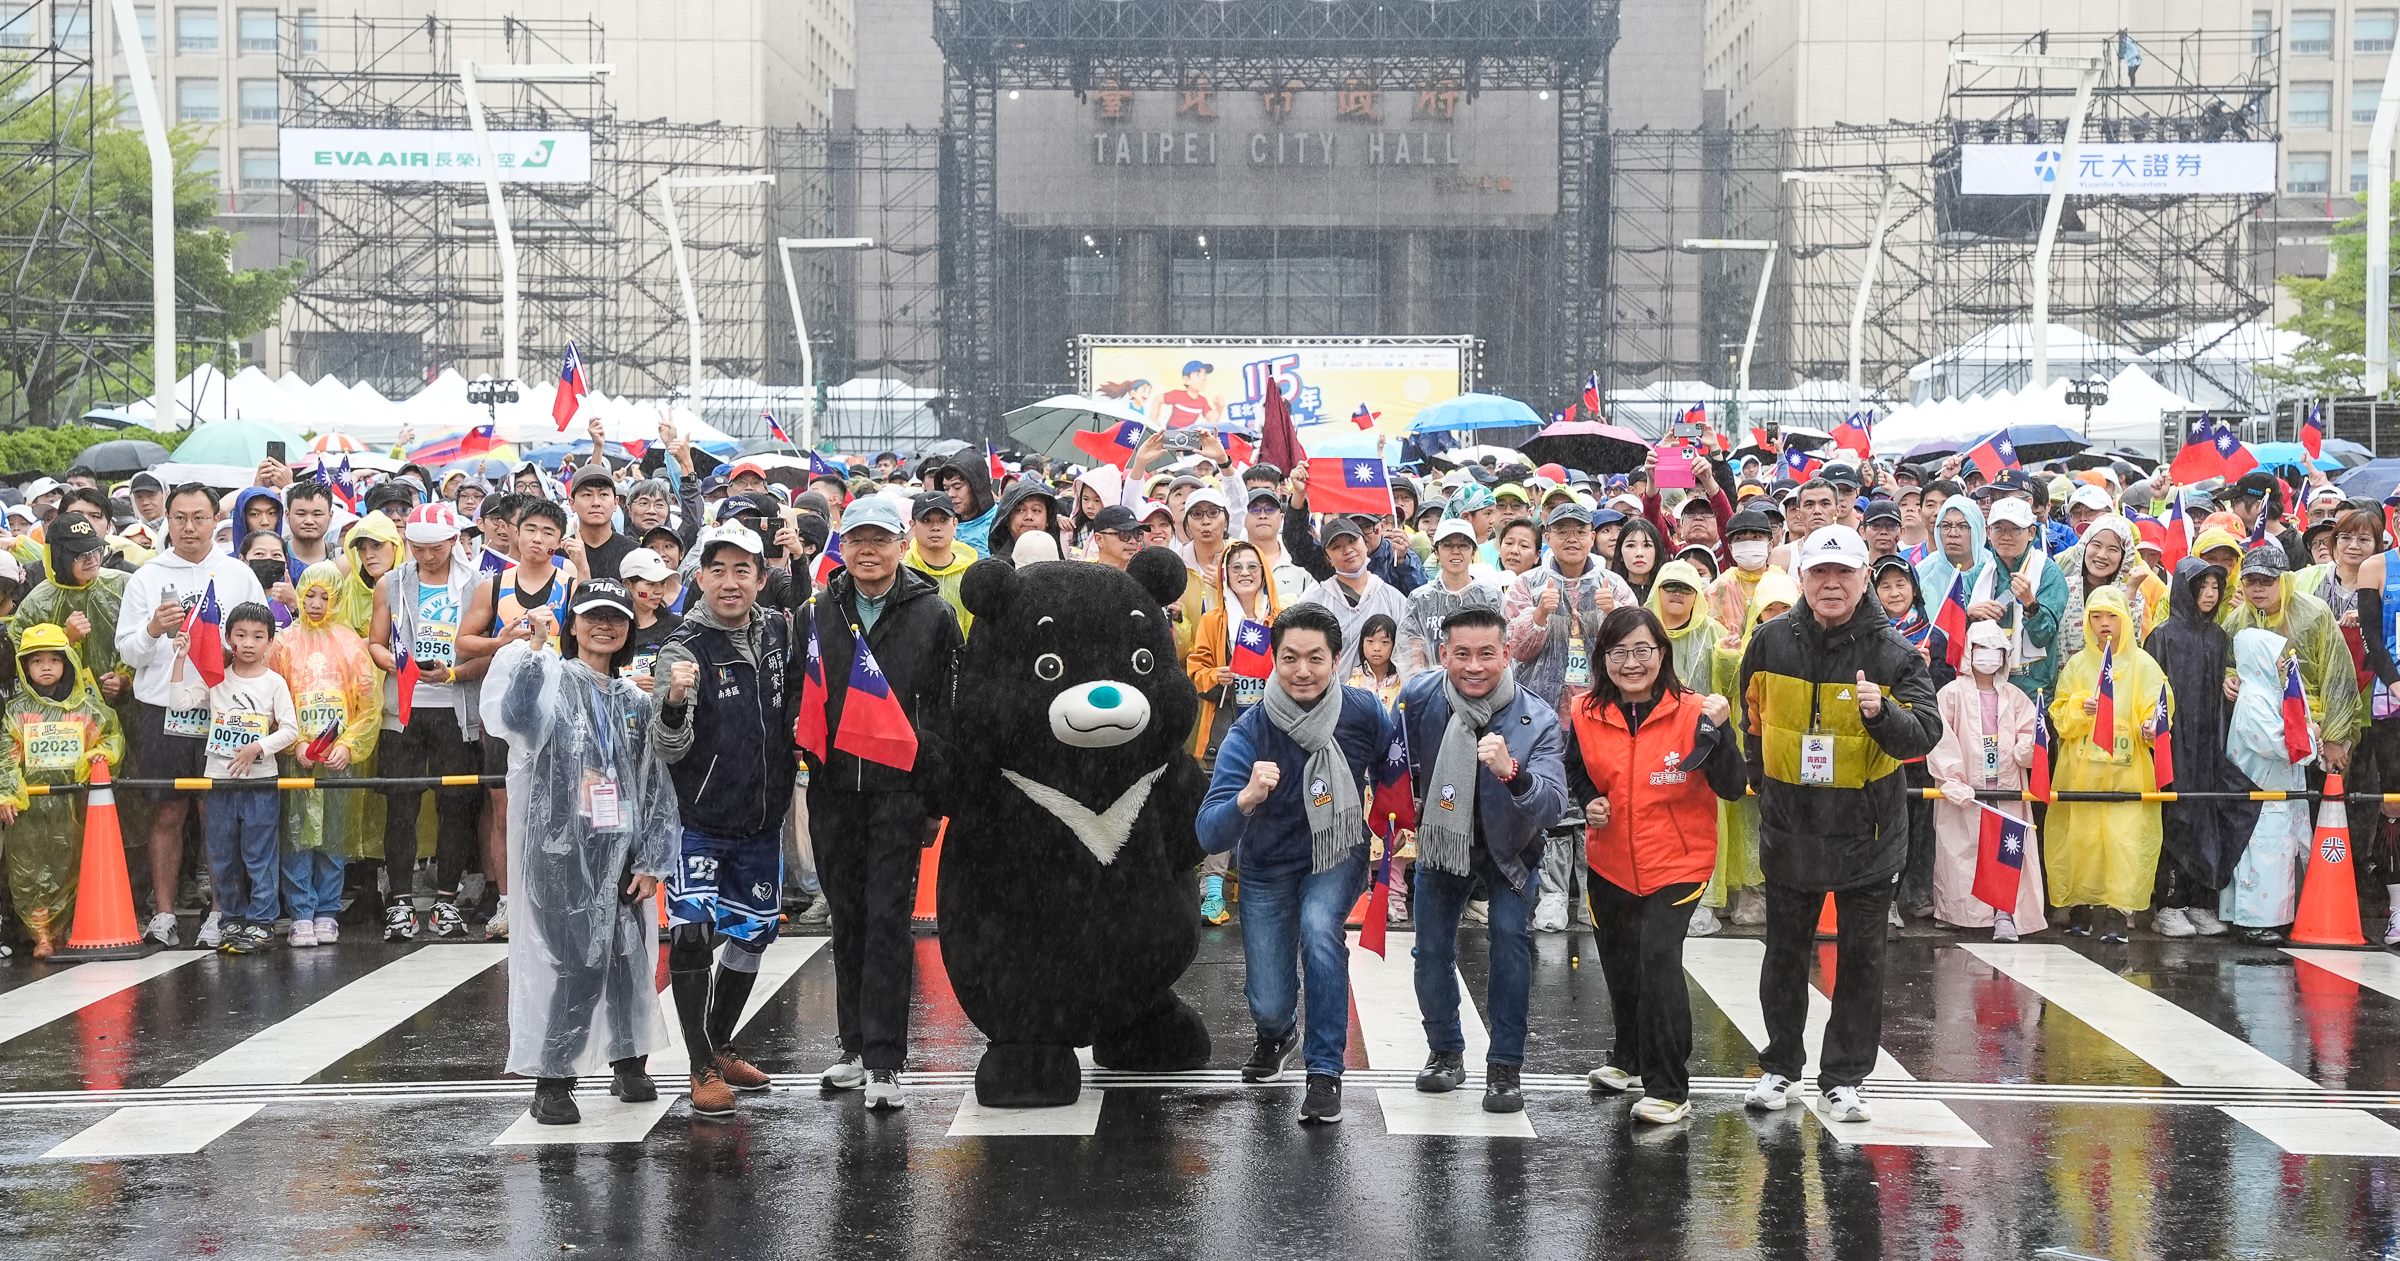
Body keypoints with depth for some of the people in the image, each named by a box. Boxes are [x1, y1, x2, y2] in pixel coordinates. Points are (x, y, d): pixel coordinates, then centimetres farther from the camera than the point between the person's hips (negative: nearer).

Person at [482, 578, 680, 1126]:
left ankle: (629, 1064, 27)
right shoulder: (552, 683, -1)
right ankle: (551, 1080, 2)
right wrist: (523, 655, -33)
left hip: (622, 853, 5)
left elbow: (657, 786, 13)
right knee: (569, 962, -7)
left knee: (630, 956, 9)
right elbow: (508, 716, -24)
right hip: (562, 850, -5)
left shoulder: (635, 701, 14)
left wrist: (651, 861, 6)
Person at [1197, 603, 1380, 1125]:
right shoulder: (1250, 732, -27)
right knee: (1268, 1005, 0)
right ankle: (1276, 1032, 41)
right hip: (1269, 867, 0)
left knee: (1319, 928, -31)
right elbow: (1210, 836, -35)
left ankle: (1325, 1072, -18)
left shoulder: (1363, 713, -21)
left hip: (1338, 856, 0)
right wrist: (1247, 798, -53)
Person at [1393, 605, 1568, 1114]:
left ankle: (1505, 1067, -6)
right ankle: (1446, 1051, 28)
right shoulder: (1418, 696, -21)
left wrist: (1511, 772, -59)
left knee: (1511, 936, -17)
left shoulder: (1537, 720, -29)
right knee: (1432, 948, 4)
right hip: (1441, 840, 3)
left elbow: (1552, 805, -42)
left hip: (1509, 846, -3)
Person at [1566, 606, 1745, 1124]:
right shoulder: (1588, 714, -5)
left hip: (1677, 862, -5)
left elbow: (1734, 789, -17)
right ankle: (1630, 1059, 45)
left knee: (1658, 957, -20)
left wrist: (1718, 732, -32)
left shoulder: (1692, 712, -15)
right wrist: (1587, 804, -7)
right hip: (1610, 862, 5)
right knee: (1619, 963, 19)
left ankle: (1668, 1090, -11)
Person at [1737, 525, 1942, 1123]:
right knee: (1785, 950, 12)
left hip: (1867, 829, -2)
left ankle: (1843, 1078, 15)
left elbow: (1925, 733, -17)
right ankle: (1779, 1067, 26)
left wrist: (1881, 712, -35)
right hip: (1790, 825, 2)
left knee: (1861, 956, 5)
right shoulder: (1772, 640, -2)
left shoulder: (1893, 652, -9)